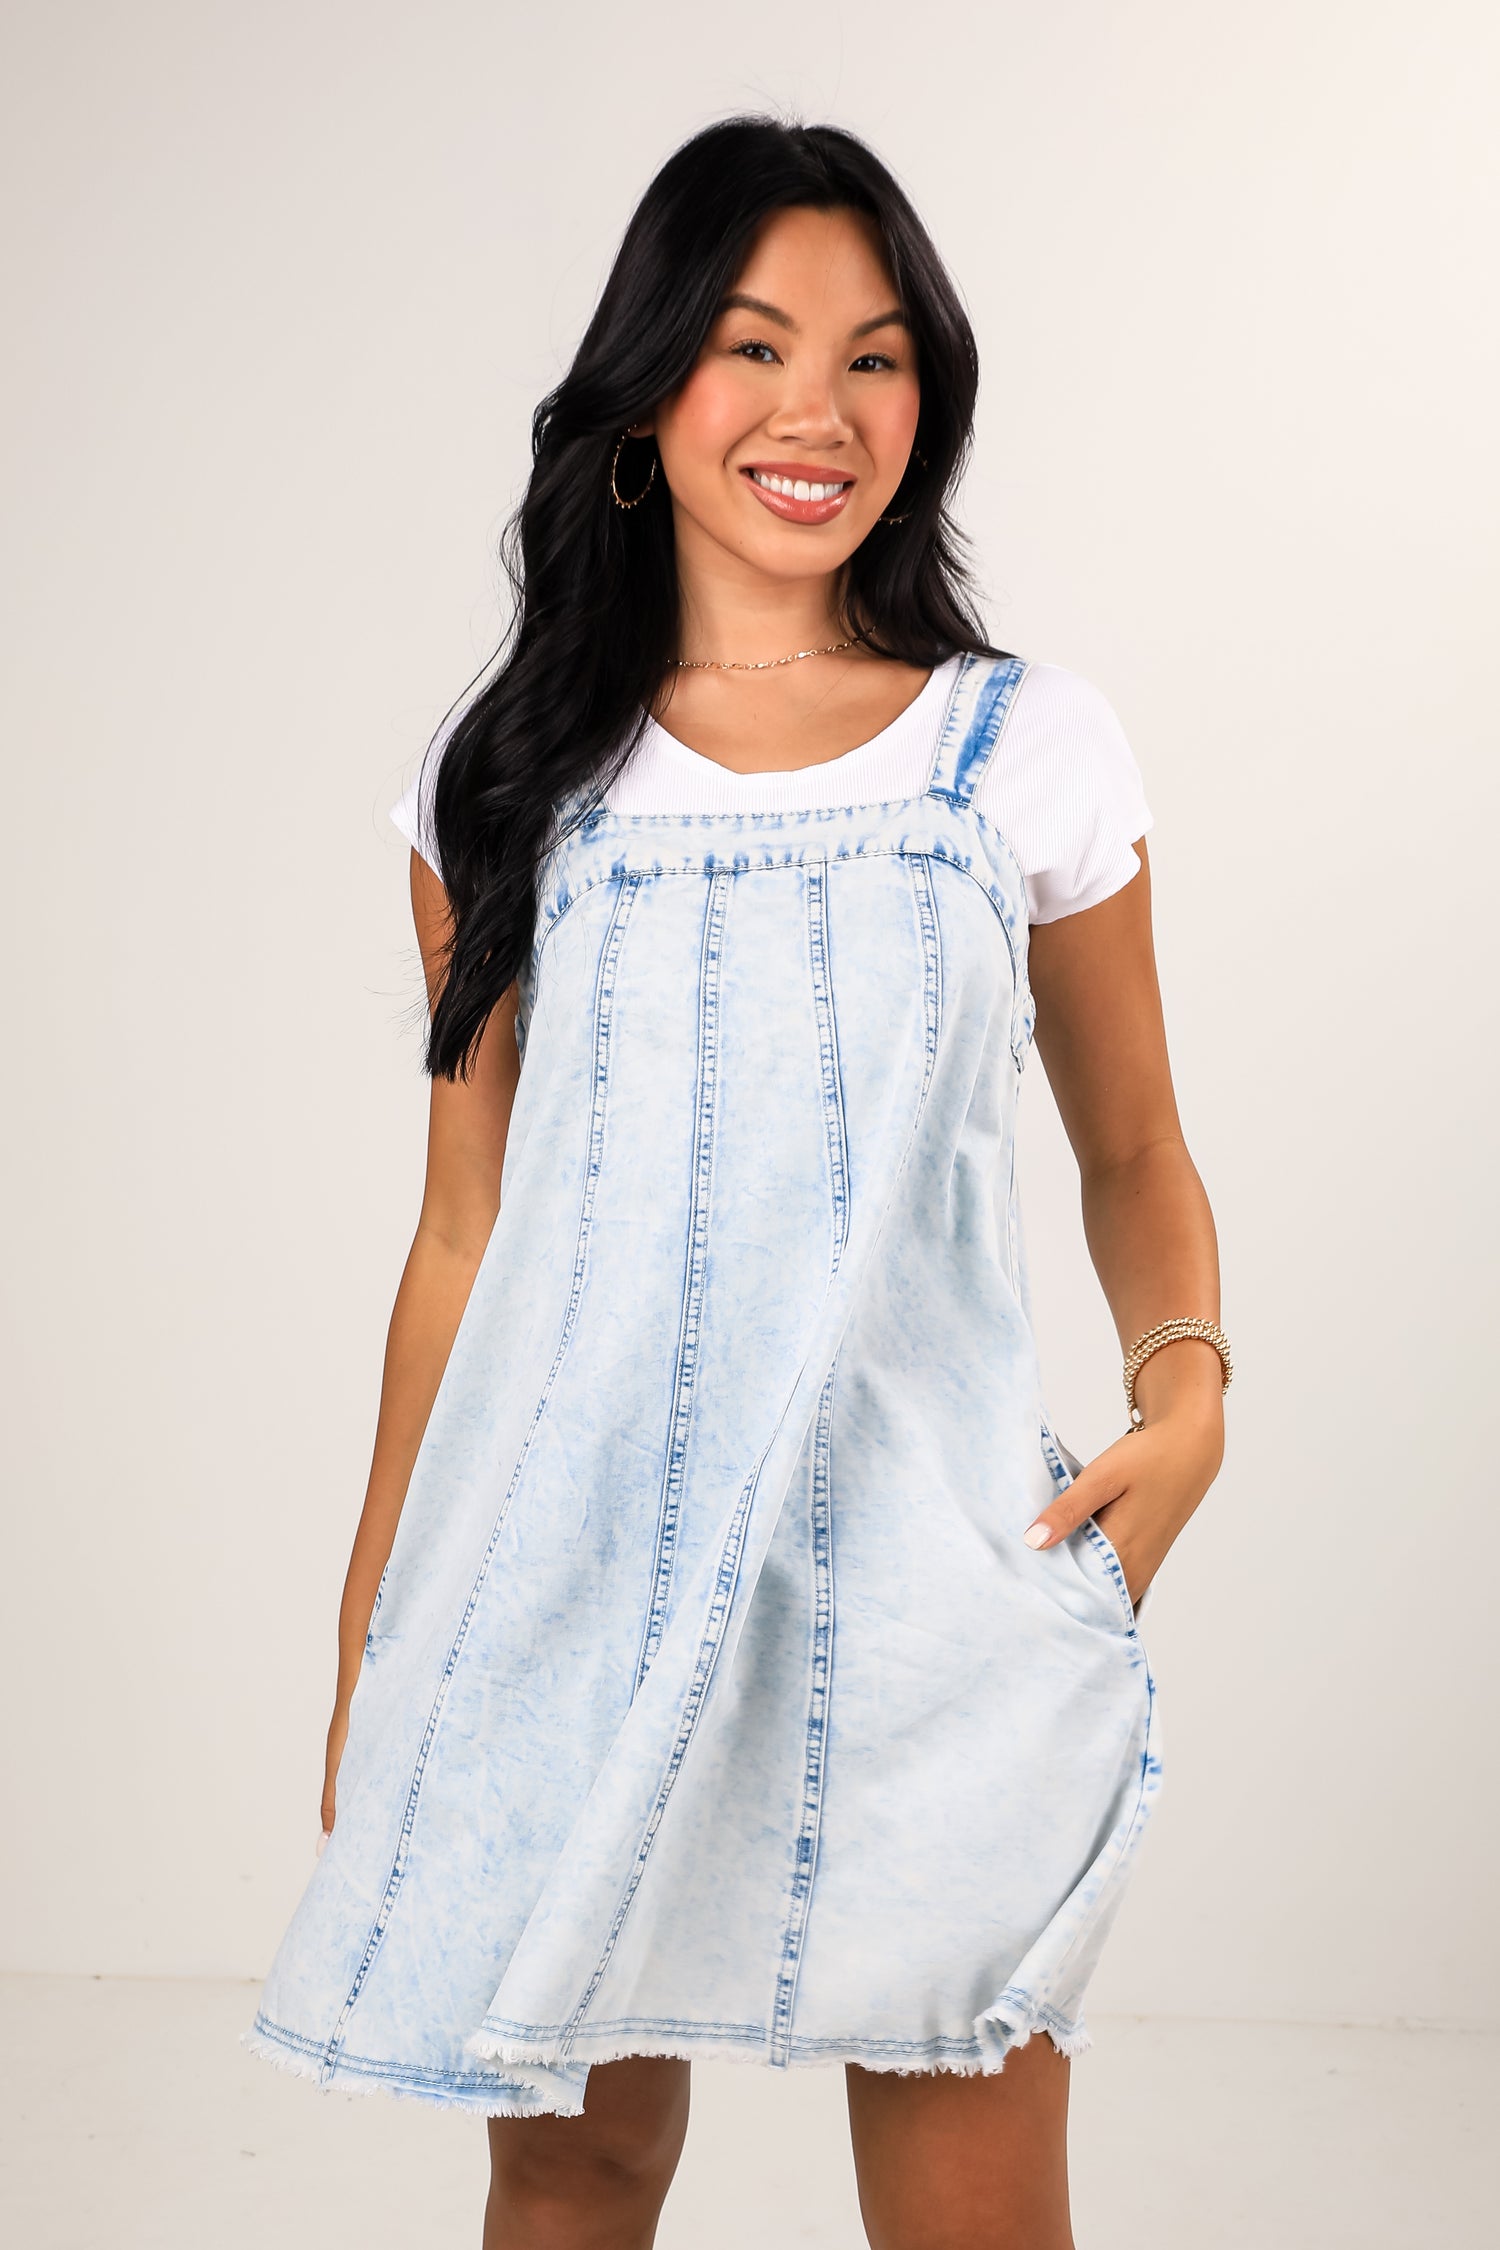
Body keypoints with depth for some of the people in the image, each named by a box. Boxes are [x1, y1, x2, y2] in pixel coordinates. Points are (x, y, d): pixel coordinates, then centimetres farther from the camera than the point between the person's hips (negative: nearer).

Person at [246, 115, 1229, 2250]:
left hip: (922, 1560, -1)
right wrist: (376, 1635, 10)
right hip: (573, 1569, 1)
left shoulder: (1030, 751, 4)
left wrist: (1187, 1387, -7)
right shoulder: (513, 778, 6)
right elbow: (465, 1230, 9)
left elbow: (1132, 1148, 13)